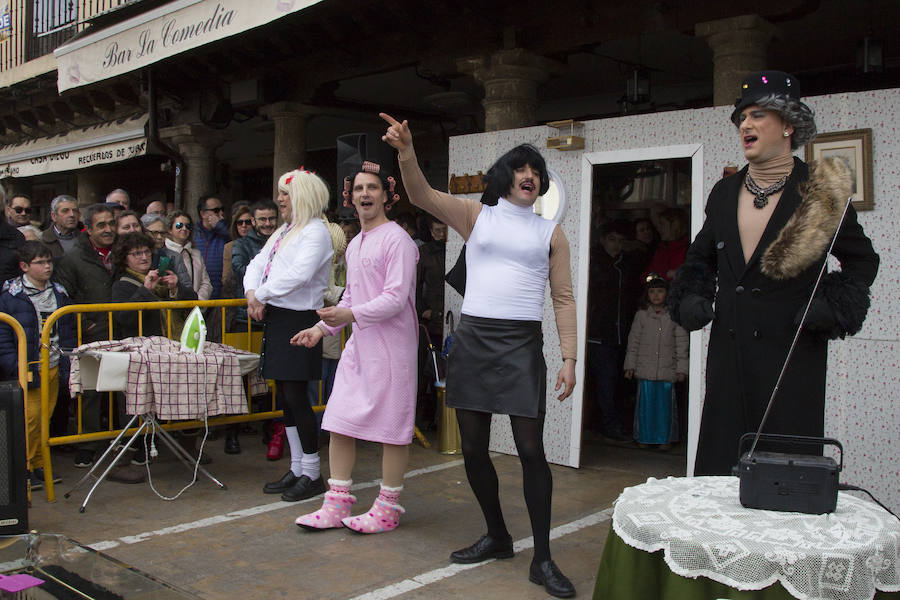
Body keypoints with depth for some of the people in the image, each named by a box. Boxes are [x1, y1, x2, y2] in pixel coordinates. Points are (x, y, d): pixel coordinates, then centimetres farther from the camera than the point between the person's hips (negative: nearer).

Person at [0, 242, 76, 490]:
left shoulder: (58, 293, 11)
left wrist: (68, 362, 8)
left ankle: (39, 465, 20)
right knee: (30, 418, -6)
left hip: (54, 367, 5)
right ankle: (24, 467, 7)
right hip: (29, 369, -5)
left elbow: (69, 330, 16)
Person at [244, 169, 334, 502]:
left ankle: (311, 474, 4)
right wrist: (252, 293, -4)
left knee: (296, 396, -7)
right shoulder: (282, 232, 20)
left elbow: (300, 274, -23)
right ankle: (297, 470, 21)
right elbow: (257, 264, 16)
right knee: (285, 397, 11)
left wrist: (261, 293, -15)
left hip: (299, 320, -9)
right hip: (276, 319, 9)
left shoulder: (315, 231, -9)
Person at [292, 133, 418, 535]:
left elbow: (396, 298, -18)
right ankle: (336, 506, 16)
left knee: (391, 426, 1)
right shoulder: (354, 245, 17)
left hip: (391, 344, -8)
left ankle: (388, 509, 13)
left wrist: (350, 314, -25)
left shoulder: (397, 239, -10)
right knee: (339, 422, 7)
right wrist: (322, 327, 17)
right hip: (358, 344, 8)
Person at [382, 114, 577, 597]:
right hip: (472, 339, 2)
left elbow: (563, 298, 7)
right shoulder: (476, 216, 10)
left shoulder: (550, 233, 10)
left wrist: (569, 359, -2)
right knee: (473, 447, 8)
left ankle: (542, 558, 4)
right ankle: (496, 537, 27)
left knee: (530, 448, -7)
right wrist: (406, 153, -23)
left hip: (522, 343, -1)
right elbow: (422, 196, -5)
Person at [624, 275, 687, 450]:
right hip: (645, 370, 1)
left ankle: (665, 438, 13)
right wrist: (630, 365, 6)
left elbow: (682, 343, 4)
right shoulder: (641, 315, 7)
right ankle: (644, 437, 15)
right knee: (645, 404, 3)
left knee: (665, 405, 1)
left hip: (667, 370, -1)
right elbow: (633, 342, 9)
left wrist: (681, 368, 0)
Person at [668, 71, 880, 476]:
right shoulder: (725, 193, 12)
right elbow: (701, 257, 24)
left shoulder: (821, 193, -1)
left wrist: (831, 306, -6)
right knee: (721, 461, 5)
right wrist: (691, 298, 6)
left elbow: (862, 260, 9)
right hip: (729, 354, 4)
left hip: (792, 351, -4)